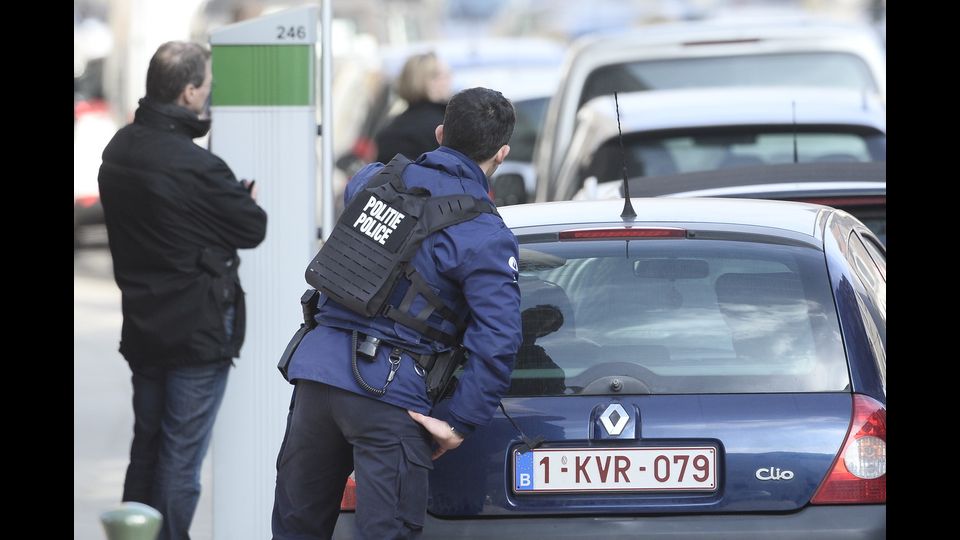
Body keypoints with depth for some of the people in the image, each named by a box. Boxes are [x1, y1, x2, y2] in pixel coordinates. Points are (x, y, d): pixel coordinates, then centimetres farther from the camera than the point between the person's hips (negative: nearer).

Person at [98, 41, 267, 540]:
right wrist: (249, 200, 9)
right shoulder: (194, 165, -23)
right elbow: (252, 228, -14)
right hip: (198, 330, -8)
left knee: (146, 447, 18)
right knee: (181, 459, -1)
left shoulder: (119, 149, 4)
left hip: (142, 325, 8)